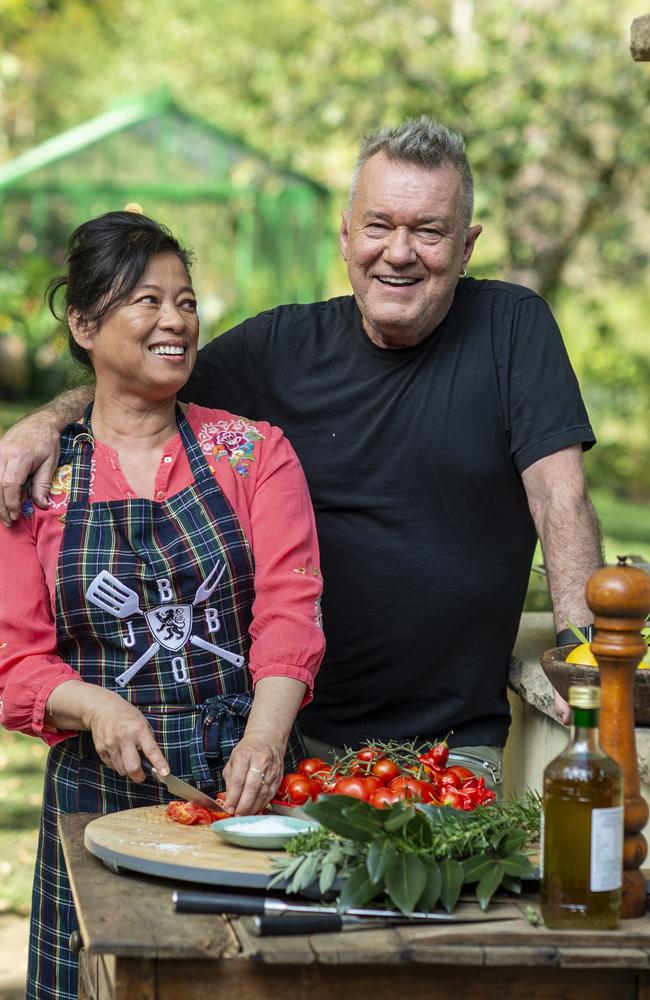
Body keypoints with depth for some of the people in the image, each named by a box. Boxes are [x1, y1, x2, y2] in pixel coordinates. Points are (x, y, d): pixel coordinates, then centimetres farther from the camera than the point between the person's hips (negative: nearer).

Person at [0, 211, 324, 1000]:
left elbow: (289, 607, -7)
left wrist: (265, 736, -24)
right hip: (100, 796, 0)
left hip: (249, 786, 0)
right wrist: (94, 705, -17)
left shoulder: (254, 452, 5)